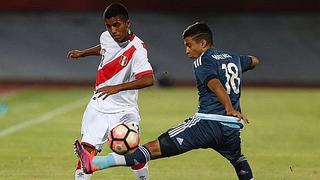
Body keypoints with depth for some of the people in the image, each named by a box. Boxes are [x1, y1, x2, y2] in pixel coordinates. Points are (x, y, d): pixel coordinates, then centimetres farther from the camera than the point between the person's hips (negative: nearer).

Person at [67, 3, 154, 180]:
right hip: (98, 107, 5)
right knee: (87, 150, -7)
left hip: (124, 110, -5)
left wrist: (117, 88, -46)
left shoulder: (137, 49, -22)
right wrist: (82, 53, 32)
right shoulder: (106, 37, -2)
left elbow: (148, 79, -38)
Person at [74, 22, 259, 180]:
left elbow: (215, 84, -21)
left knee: (155, 148, -16)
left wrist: (229, 108, -36)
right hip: (232, 126, 7)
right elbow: (254, 61, 43)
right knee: (239, 161, 38)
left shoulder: (203, 60, -1)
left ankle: (95, 163, -21)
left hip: (208, 123, -7)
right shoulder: (234, 58, 20)